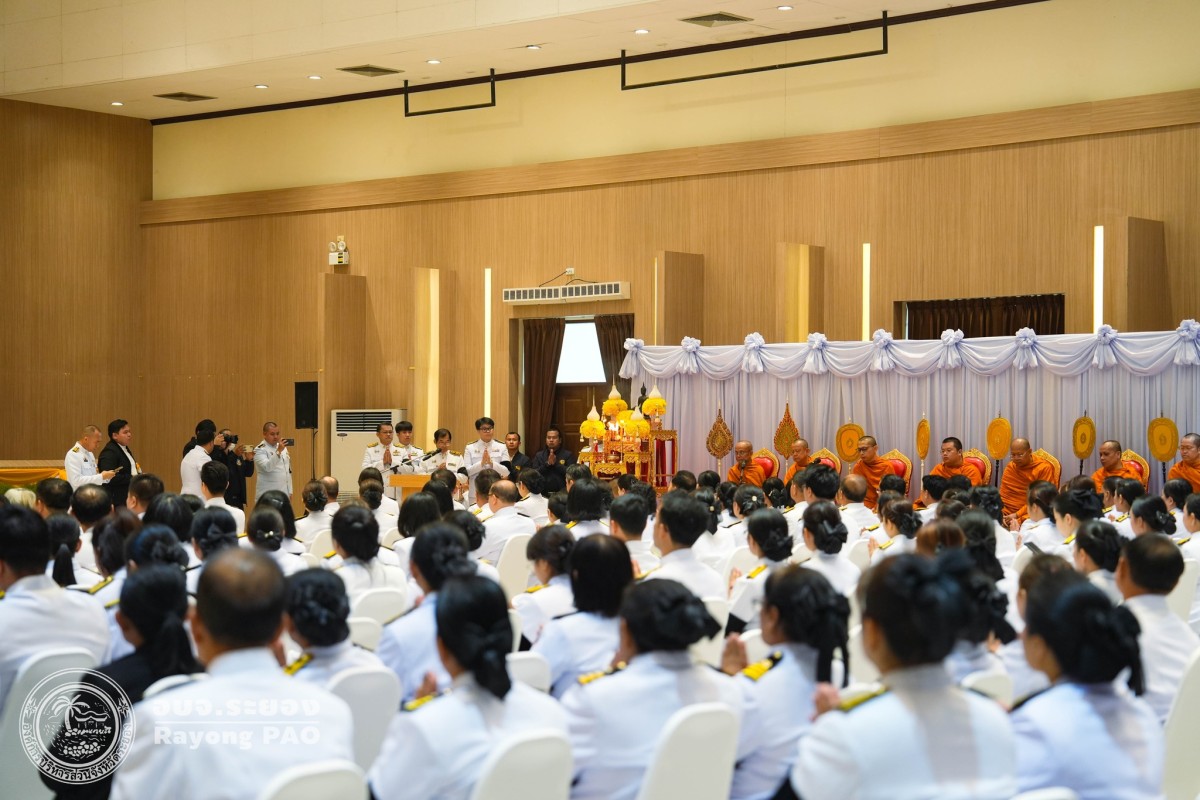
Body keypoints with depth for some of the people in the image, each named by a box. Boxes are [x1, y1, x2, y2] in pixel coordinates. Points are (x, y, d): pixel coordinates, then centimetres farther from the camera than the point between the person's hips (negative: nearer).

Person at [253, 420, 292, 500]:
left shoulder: (283, 447, 16)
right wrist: (278, 451, -32)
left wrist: (290, 491, 16)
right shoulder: (260, 450, -6)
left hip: (283, 494, 6)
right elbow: (267, 467, -23)